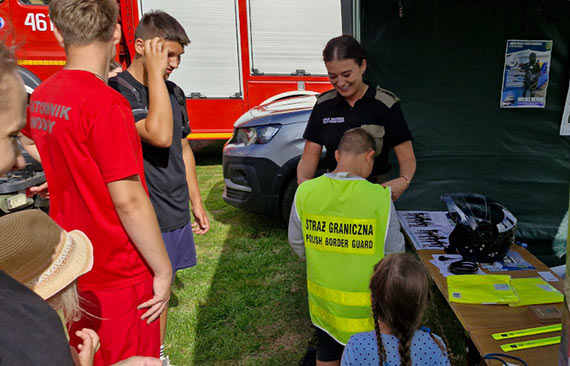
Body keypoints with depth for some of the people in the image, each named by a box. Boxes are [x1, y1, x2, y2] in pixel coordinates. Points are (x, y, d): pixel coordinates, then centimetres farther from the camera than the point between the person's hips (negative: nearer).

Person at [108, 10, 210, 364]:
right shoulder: (118, 92, -15)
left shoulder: (174, 93, 9)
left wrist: (196, 202, 15)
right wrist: (154, 73, -23)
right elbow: (160, 136, -31)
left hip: (175, 214, 8)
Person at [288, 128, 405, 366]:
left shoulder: (305, 192, -13)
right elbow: (395, 252, -11)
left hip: (321, 294, 3)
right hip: (366, 300, -2)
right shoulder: (379, 197, -22)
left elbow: (297, 243, -1)